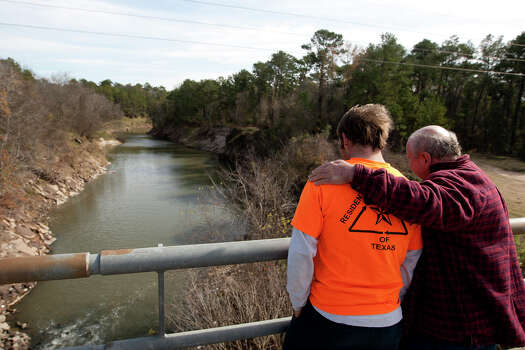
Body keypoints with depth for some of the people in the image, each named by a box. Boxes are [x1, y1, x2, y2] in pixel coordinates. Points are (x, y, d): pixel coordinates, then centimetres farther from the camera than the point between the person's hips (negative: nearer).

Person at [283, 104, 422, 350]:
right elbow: (412, 263, 4)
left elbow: (300, 253, -15)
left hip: (328, 321, -3)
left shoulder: (324, 180, -15)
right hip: (387, 325, 4)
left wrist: (298, 304, 0)